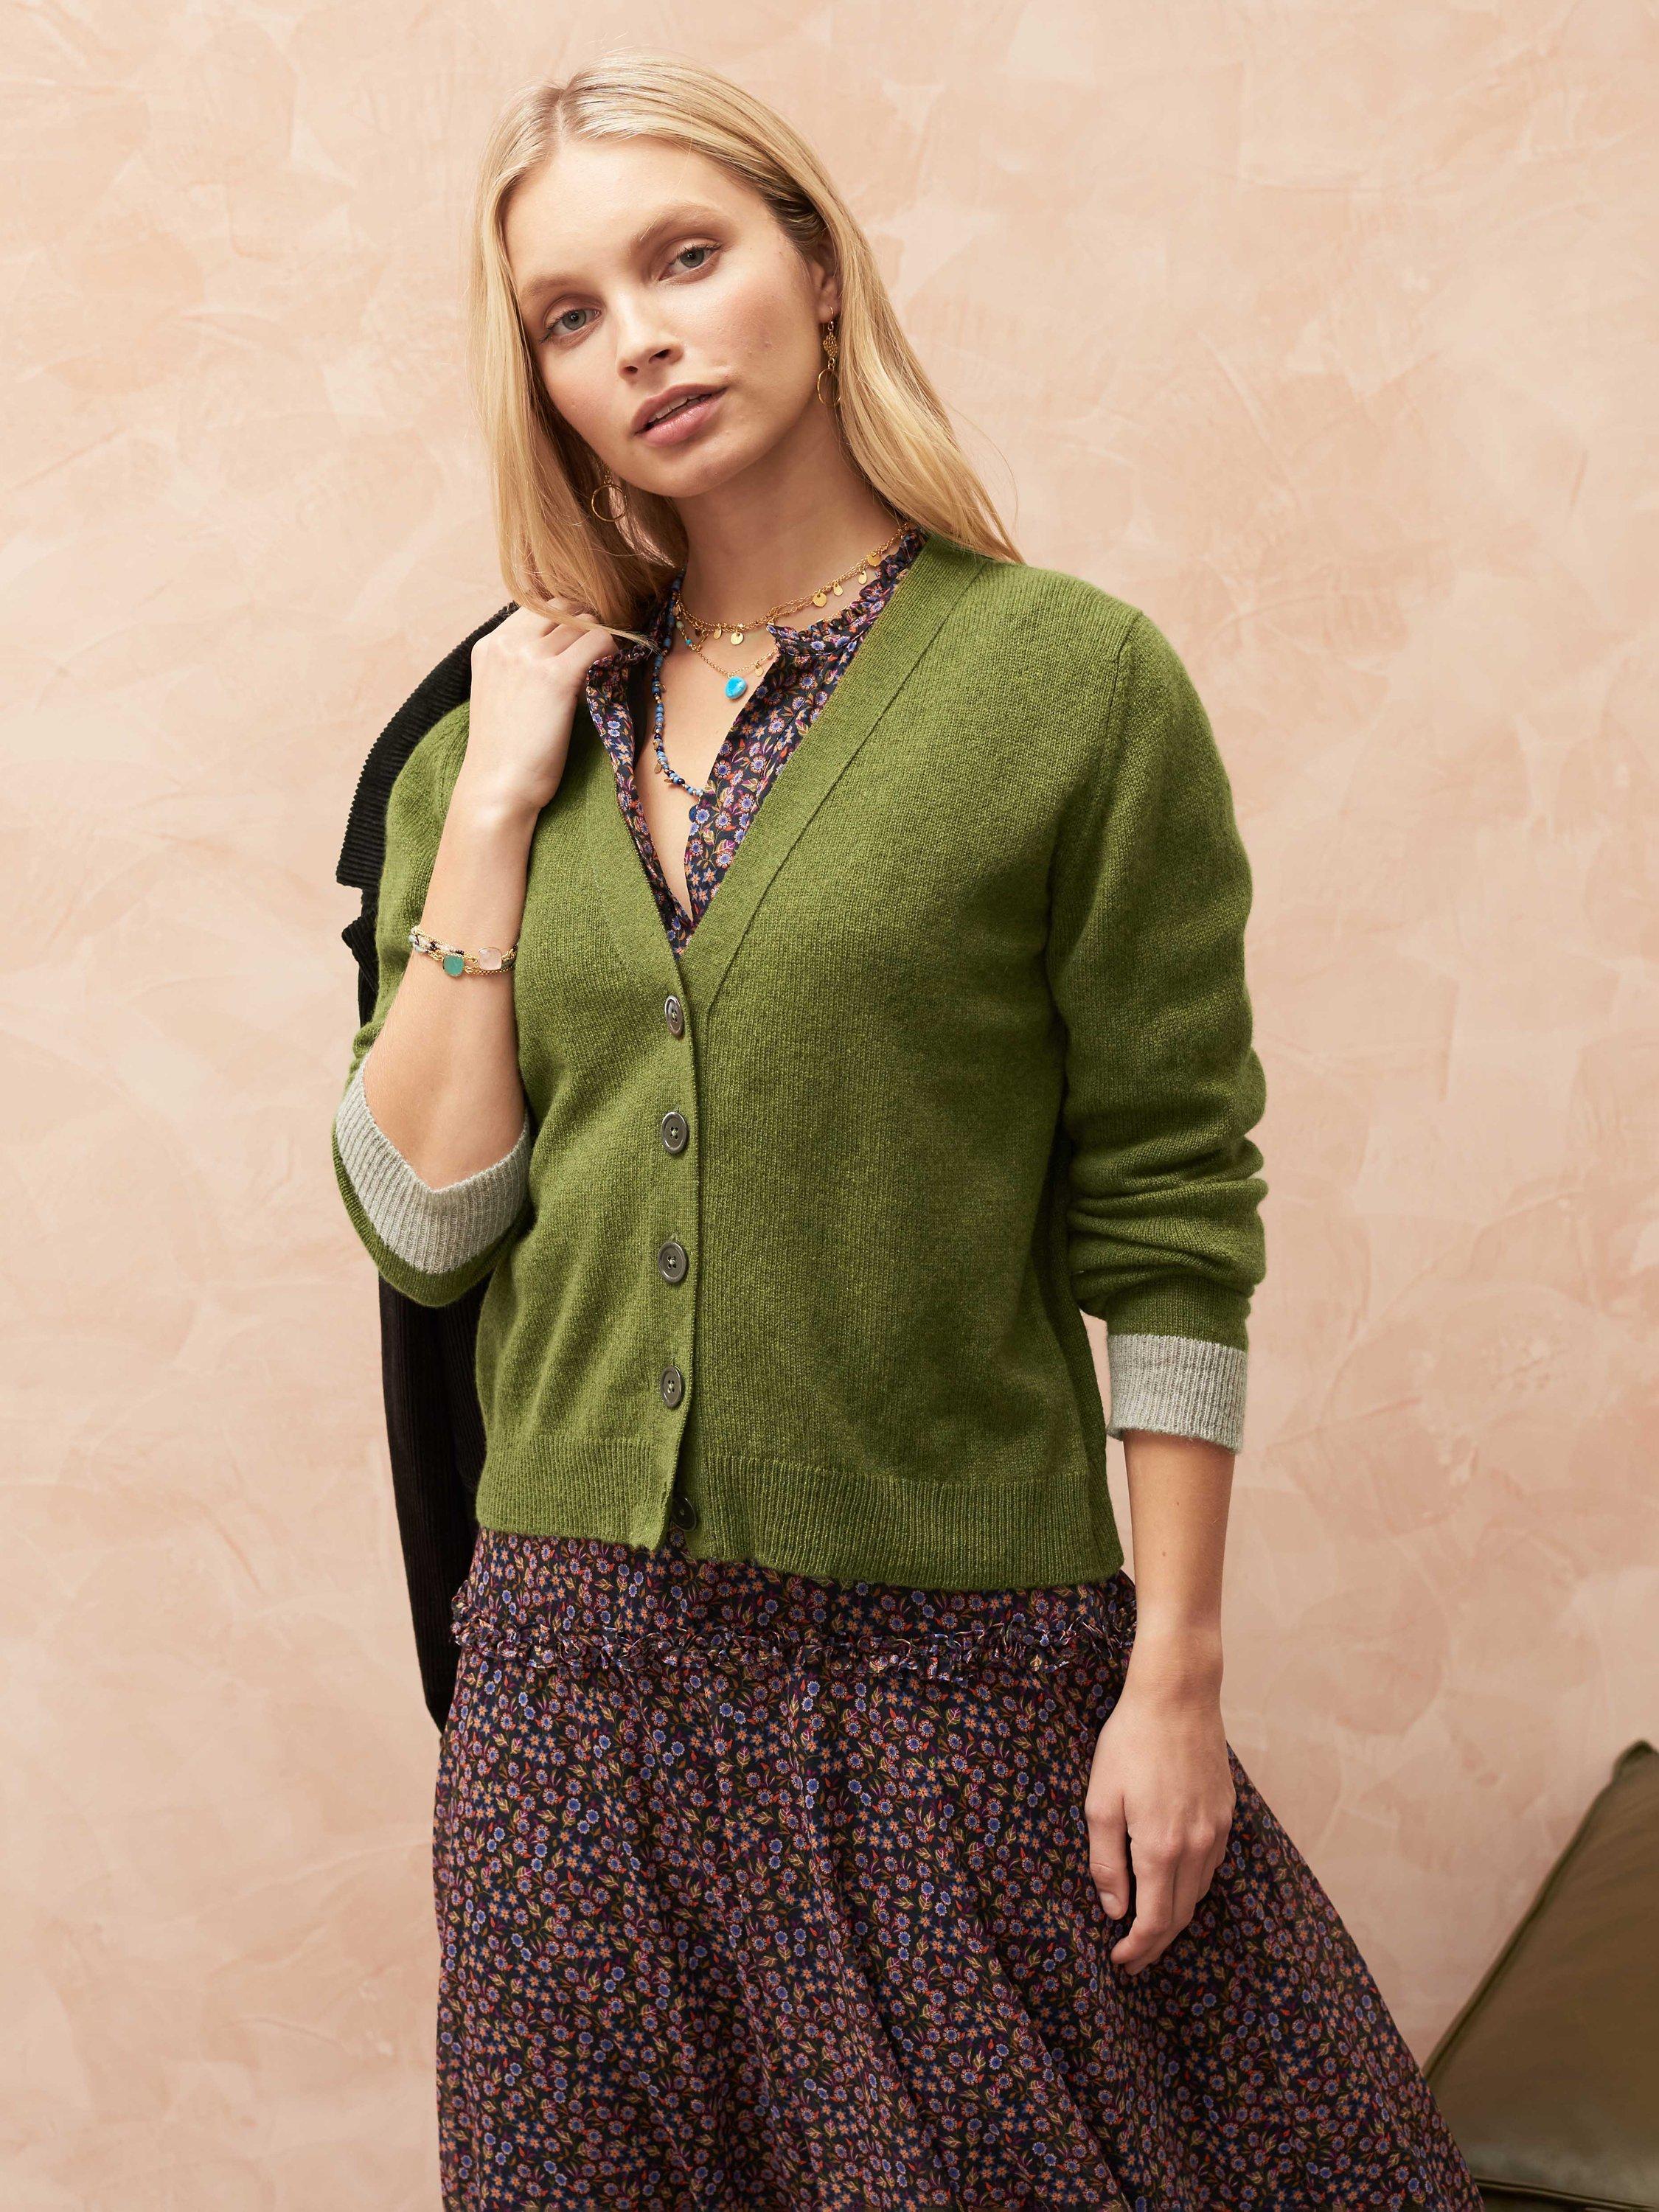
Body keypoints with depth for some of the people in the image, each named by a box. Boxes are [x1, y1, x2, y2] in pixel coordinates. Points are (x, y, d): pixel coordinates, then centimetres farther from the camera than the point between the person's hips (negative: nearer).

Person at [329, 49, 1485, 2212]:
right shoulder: (514, 733, 5)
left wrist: (1176, 1678, -7)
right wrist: (490, 814, -5)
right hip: (580, 1653, 4)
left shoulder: (1071, 678, -7)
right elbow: (422, 1222, -1)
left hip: (956, 1649, -3)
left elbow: (1169, 1228, -6)